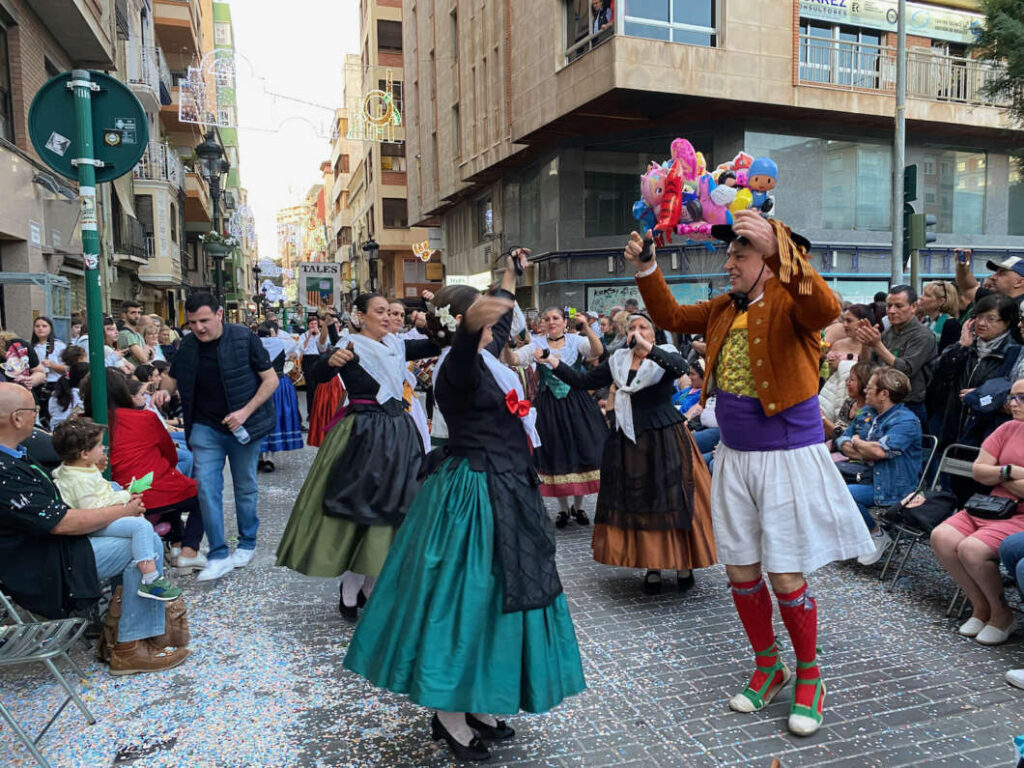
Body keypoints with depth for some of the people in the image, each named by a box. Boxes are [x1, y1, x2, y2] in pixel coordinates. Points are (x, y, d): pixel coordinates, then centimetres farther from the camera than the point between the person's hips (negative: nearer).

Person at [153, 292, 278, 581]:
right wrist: (164, 390, -8)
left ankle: (247, 544, 29)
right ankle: (218, 555, 3)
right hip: (206, 427, 3)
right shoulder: (188, 346, -1)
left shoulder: (244, 338, -12)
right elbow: (173, 376, 16)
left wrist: (246, 411, -19)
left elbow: (271, 379, -9)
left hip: (243, 426, -2)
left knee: (245, 487, 10)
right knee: (207, 488, -6)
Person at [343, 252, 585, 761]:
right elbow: (465, 345, -43)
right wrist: (471, 323, -65)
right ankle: (449, 716, 13)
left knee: (489, 597, 16)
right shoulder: (458, 363, -17)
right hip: (474, 495, -10)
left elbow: (501, 320, 31)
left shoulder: (484, 354, 10)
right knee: (463, 596, -1)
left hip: (501, 490, 10)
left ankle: (474, 702, 29)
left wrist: (510, 277, 42)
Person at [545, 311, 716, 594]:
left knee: (673, 500, 0)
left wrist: (647, 347, -40)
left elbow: (680, 367, -27)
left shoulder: (665, 356, -3)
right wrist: (554, 363, -3)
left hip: (664, 439, -4)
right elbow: (583, 381, 8)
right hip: (628, 441, 4)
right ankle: (652, 565, 16)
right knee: (637, 501, 6)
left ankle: (683, 564, 13)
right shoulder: (617, 361, 9)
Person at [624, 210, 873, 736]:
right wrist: (646, 270, 5)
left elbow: (824, 309, -35)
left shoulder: (790, 302, -13)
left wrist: (776, 248, -48)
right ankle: (767, 667, 35)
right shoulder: (726, 309, 9)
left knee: (786, 579, 2)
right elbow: (672, 317, 18)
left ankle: (809, 677, 27)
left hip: (788, 457, -7)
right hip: (734, 458, 7)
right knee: (741, 573, 13)